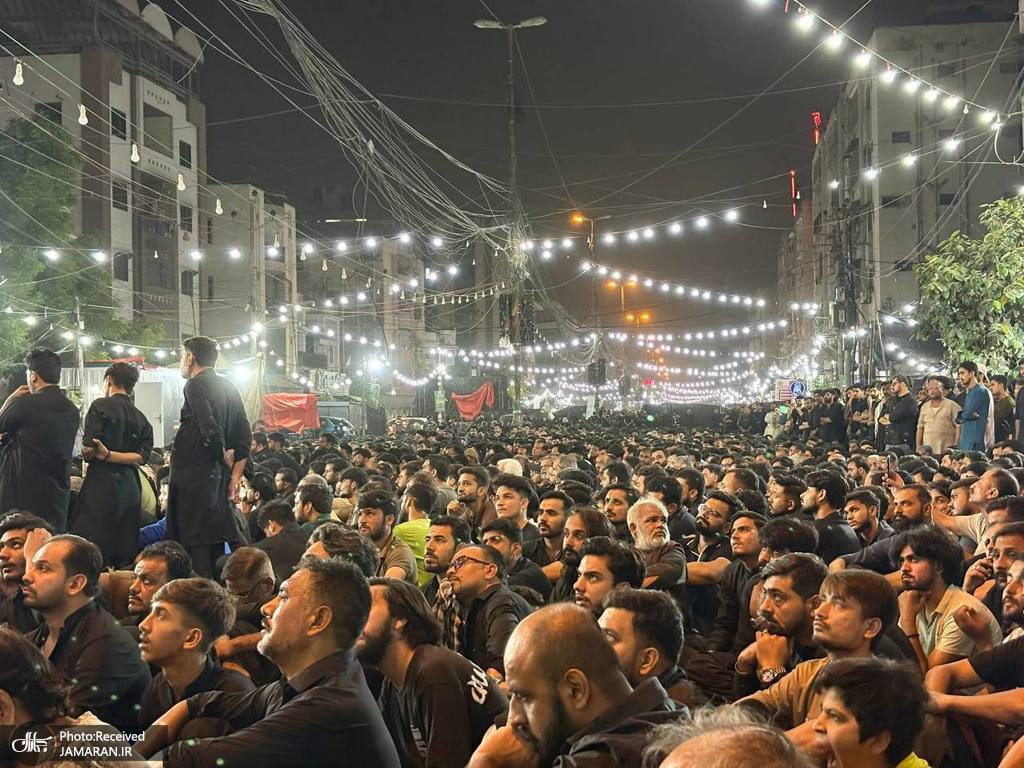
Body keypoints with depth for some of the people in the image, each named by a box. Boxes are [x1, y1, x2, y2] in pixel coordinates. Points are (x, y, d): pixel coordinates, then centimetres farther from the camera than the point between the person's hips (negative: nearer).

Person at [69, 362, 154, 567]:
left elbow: (88, 449, -12)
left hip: (102, 482, -6)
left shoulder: (101, 406, -4)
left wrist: (90, 454, 9)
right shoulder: (141, 418, 13)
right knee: (123, 555, 9)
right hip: (131, 486, 6)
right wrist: (108, 455, -2)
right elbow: (142, 456, 1)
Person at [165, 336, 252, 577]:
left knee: (194, 542, -7)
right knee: (215, 542, 13)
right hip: (218, 477, 8)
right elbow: (245, 437, 13)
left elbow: (210, 429, -22)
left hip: (194, 476, -8)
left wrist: (224, 457, -5)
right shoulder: (229, 388, 15)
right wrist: (234, 478, 12)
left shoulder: (196, 385, -9)